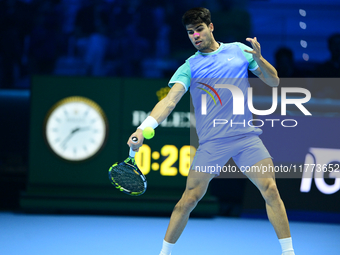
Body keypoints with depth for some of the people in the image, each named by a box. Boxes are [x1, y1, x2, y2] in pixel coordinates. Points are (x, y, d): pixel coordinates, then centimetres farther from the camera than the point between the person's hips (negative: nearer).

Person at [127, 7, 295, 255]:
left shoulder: (239, 50, 9)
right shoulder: (189, 67, 3)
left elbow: (274, 81, 10)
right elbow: (170, 100, -11)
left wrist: (259, 58, -11)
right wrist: (143, 128, -27)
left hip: (247, 135, 1)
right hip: (212, 141, -1)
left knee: (270, 190, -7)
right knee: (189, 199, -4)